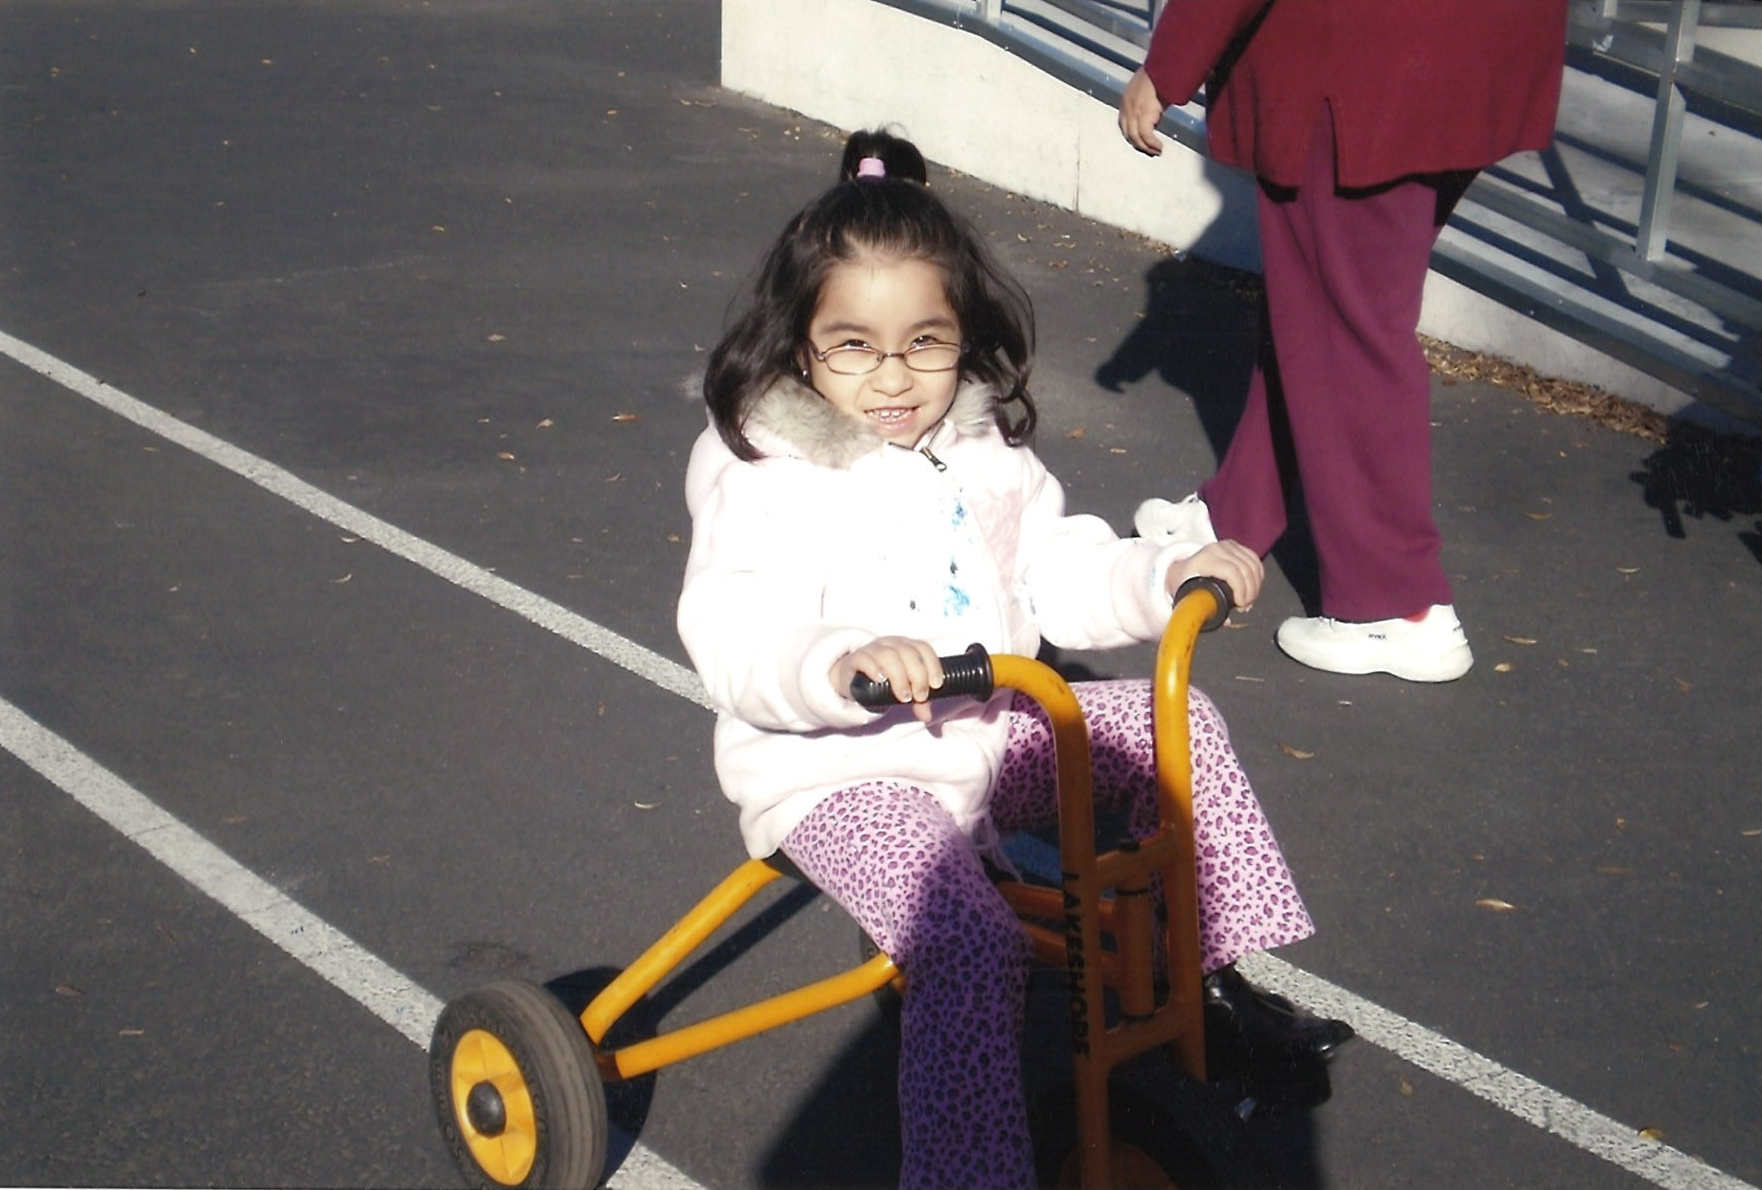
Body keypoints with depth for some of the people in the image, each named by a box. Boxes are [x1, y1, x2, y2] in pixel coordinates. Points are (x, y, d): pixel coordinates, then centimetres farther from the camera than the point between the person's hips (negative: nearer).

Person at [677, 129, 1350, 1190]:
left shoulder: (982, 451, 6)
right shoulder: (766, 477, -15)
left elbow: (1059, 576, 12)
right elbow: (733, 643, -28)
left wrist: (1170, 574, -6)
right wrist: (842, 664, -48)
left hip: (987, 734, 7)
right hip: (841, 772, -7)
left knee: (1177, 724, 1)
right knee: (975, 942, -29)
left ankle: (1219, 971, 14)